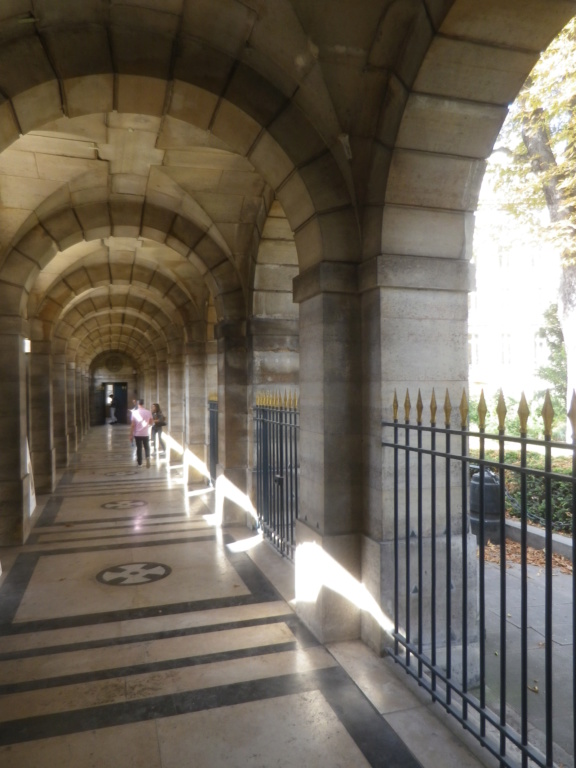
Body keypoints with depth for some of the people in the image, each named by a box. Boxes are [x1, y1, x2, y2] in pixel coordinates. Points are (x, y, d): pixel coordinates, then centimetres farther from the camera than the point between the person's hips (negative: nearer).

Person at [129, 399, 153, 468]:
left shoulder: (134, 412, -8)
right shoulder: (148, 412, -3)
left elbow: (132, 425, -8)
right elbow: (151, 422, 7)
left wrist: (131, 435, -2)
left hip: (137, 434, -1)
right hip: (146, 434, 1)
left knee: (139, 448, 9)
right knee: (146, 447, 14)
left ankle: (139, 463, 14)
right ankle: (147, 457, -12)